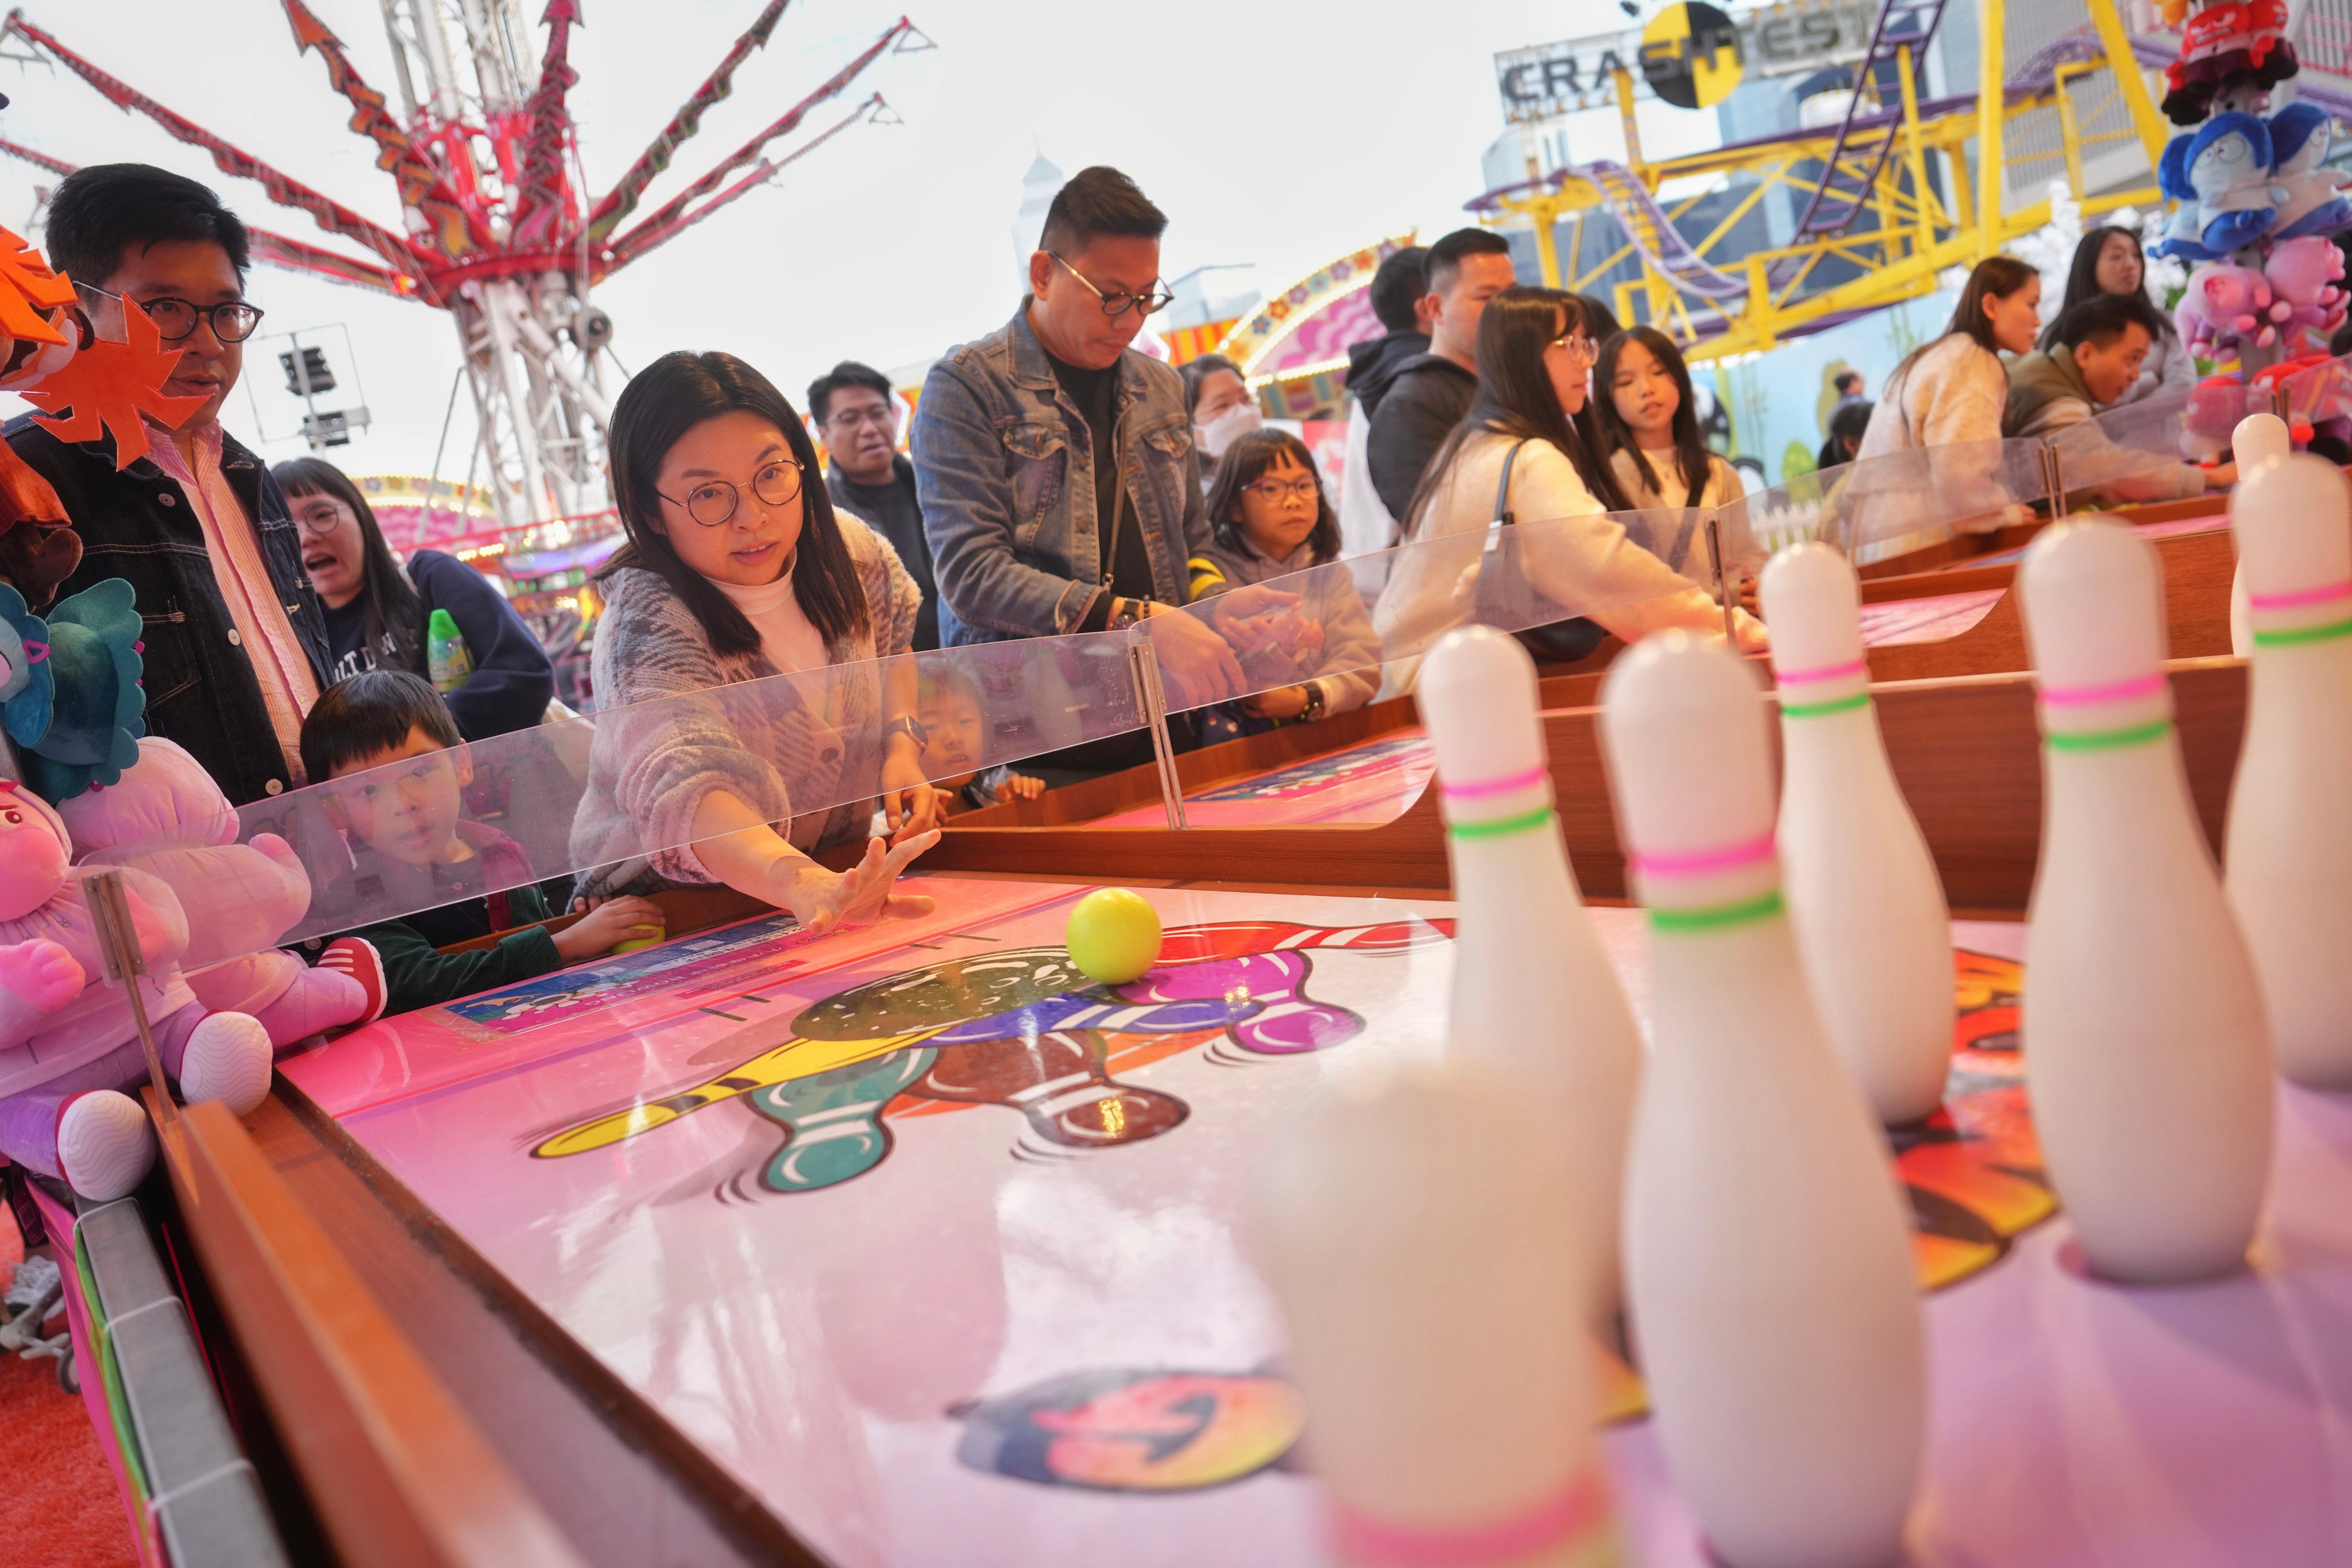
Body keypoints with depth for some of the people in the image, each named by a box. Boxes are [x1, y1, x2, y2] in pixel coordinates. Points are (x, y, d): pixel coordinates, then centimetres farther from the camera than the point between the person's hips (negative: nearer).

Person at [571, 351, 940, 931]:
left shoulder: (848, 550, -7)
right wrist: (803, 883, -59)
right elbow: (682, 782, -42)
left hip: (843, 862, 4)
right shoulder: (647, 622, -24)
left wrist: (901, 747, 0)